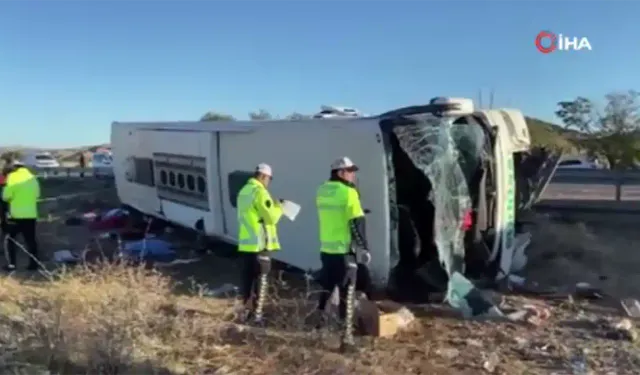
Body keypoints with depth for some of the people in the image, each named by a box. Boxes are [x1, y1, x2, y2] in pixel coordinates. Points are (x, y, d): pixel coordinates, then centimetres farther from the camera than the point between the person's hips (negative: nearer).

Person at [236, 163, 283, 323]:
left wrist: (271, 206, 15)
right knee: (260, 278, 0)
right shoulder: (260, 192, -15)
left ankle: (247, 309, 20)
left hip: (246, 242, 8)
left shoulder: (244, 191, 14)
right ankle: (257, 313, 3)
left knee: (247, 276, 13)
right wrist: (278, 207, 2)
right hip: (260, 243, -8)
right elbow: (271, 217, -17)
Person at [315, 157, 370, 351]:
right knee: (347, 294, 1)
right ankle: (347, 335, 3)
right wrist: (364, 248, -10)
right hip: (345, 250, -6)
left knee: (326, 289, 21)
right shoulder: (348, 192, -13)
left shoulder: (321, 191, 8)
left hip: (326, 249, 6)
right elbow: (357, 223, -15)